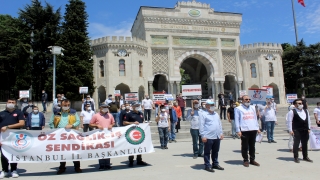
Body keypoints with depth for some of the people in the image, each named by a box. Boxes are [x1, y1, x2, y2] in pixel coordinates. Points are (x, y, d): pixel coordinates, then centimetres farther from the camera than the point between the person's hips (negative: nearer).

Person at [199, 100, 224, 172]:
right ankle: (207, 166, 9)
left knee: (215, 152, 15)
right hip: (208, 137, -7)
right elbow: (201, 126, -11)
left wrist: (221, 133, 15)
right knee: (207, 152, 1)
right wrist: (203, 136, -15)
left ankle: (215, 164, 27)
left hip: (217, 137, 7)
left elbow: (220, 124, 22)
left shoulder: (216, 114, 18)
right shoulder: (203, 114, -6)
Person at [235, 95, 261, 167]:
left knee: (252, 146, 12)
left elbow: (255, 118, 21)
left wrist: (257, 128, 15)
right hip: (244, 130, -5)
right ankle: (245, 160, 11)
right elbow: (236, 120, -4)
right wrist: (238, 130, -11)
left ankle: (252, 160, 22)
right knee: (245, 146, 1)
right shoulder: (238, 109, 0)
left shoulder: (253, 108, 18)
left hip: (253, 130, 5)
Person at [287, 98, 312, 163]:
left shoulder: (306, 111, 13)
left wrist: (309, 128, 13)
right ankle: (296, 157, 9)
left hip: (305, 130, 6)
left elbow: (308, 120, 18)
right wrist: (290, 130, -14)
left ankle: (305, 157, 25)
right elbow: (289, 121, -10)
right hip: (296, 131, -6)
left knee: (305, 144, 13)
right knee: (296, 144, -1)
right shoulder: (292, 112, -8)